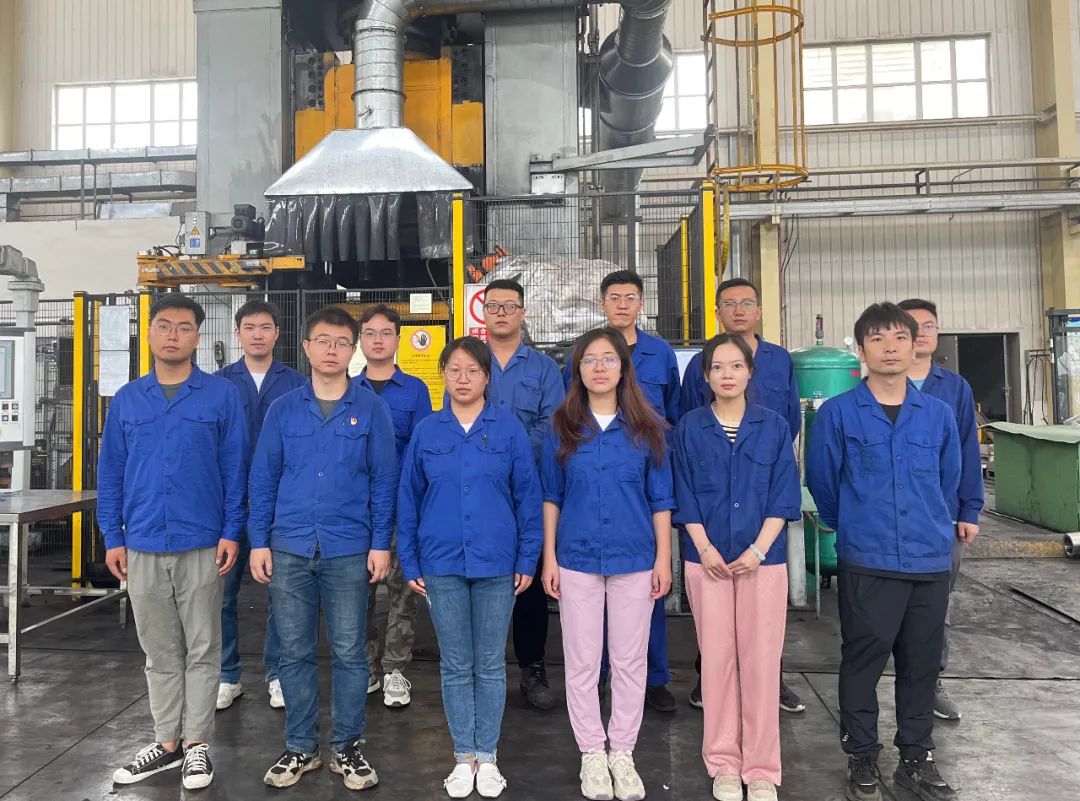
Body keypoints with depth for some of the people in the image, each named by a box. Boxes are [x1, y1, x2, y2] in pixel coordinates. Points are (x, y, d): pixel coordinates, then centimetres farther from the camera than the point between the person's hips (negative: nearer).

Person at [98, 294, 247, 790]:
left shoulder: (222, 396, -2)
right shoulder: (127, 400, 7)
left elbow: (235, 469, -3)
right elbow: (110, 472, 9)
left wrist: (232, 532, -8)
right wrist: (113, 537, 3)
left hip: (202, 544, -3)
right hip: (143, 546, 3)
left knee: (201, 648, 7)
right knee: (160, 651, 14)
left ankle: (197, 743, 20)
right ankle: (167, 742, 27)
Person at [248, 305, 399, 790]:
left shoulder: (371, 409, 0)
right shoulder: (283, 410, 5)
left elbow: (384, 481, 0)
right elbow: (262, 479, 6)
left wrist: (381, 543, -5)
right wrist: (259, 541, 0)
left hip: (349, 550, -1)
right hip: (288, 548, 2)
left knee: (349, 653, 7)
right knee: (295, 653, 11)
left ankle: (347, 747, 23)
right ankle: (300, 747, 26)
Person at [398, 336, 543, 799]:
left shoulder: (509, 429, -2)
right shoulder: (426, 432, 3)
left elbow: (528, 496, -1)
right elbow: (408, 500, 6)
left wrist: (527, 559, -4)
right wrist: (409, 563, 2)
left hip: (496, 564, -1)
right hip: (442, 564, 1)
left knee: (490, 664, 10)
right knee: (455, 666, 11)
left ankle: (488, 756, 25)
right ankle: (464, 757, 25)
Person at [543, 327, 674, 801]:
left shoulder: (646, 427, -1)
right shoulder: (562, 427, 0)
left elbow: (660, 499, 2)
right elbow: (551, 496, 3)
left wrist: (663, 558, -2)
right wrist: (549, 557, -1)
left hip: (634, 559, 0)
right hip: (577, 559, 0)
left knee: (630, 660, 9)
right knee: (581, 662, 9)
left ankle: (622, 752, 26)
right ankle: (592, 752, 25)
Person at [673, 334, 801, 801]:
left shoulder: (774, 427, 3)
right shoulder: (690, 428, 3)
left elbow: (784, 496, 0)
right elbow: (684, 495, 2)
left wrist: (758, 550, -11)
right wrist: (704, 547, -10)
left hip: (763, 559, 0)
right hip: (707, 560, 0)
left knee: (761, 661, 1)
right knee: (716, 658, 5)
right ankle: (723, 762, 19)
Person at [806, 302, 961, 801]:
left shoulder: (939, 414, 3)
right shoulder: (837, 414, -7)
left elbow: (948, 481, 15)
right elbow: (822, 482, 1)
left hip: (931, 562, 3)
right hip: (866, 564, -3)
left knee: (921, 665, 14)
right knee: (863, 663, 7)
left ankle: (916, 758, 31)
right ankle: (862, 760, 23)